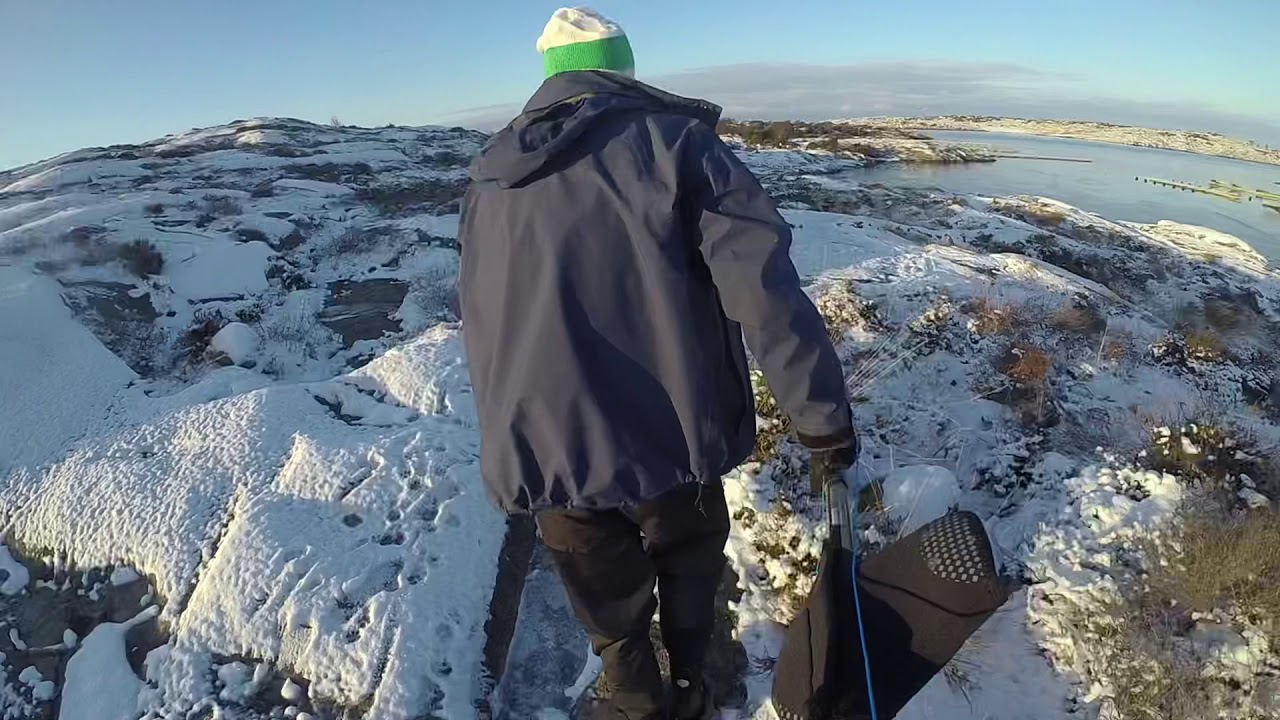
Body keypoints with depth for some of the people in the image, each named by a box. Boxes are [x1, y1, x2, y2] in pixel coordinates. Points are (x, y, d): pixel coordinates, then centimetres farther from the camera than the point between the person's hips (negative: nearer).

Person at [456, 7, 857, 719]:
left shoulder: (491, 174, 9)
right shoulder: (675, 140, -4)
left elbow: (480, 326, 14)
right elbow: (764, 287, -15)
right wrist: (824, 417, -7)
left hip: (544, 455, 3)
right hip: (670, 438, -2)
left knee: (611, 607, 25)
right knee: (689, 569, 28)